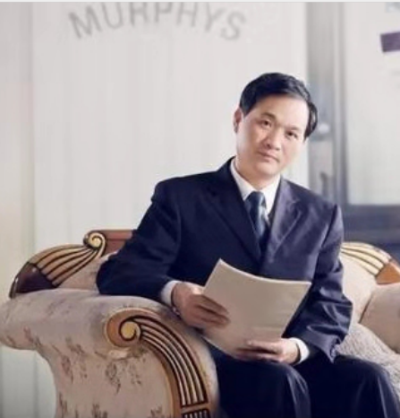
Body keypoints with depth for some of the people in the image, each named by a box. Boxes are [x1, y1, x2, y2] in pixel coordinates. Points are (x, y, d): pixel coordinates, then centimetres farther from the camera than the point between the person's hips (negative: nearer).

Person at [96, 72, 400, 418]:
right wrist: (174, 293, -26)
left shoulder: (321, 215, 18)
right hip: (210, 358, -3)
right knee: (280, 382, -36)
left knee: (367, 380, -27)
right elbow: (117, 273, -2)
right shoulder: (181, 197, 7)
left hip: (295, 361, 4)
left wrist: (299, 346, -15)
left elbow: (331, 304, 9)